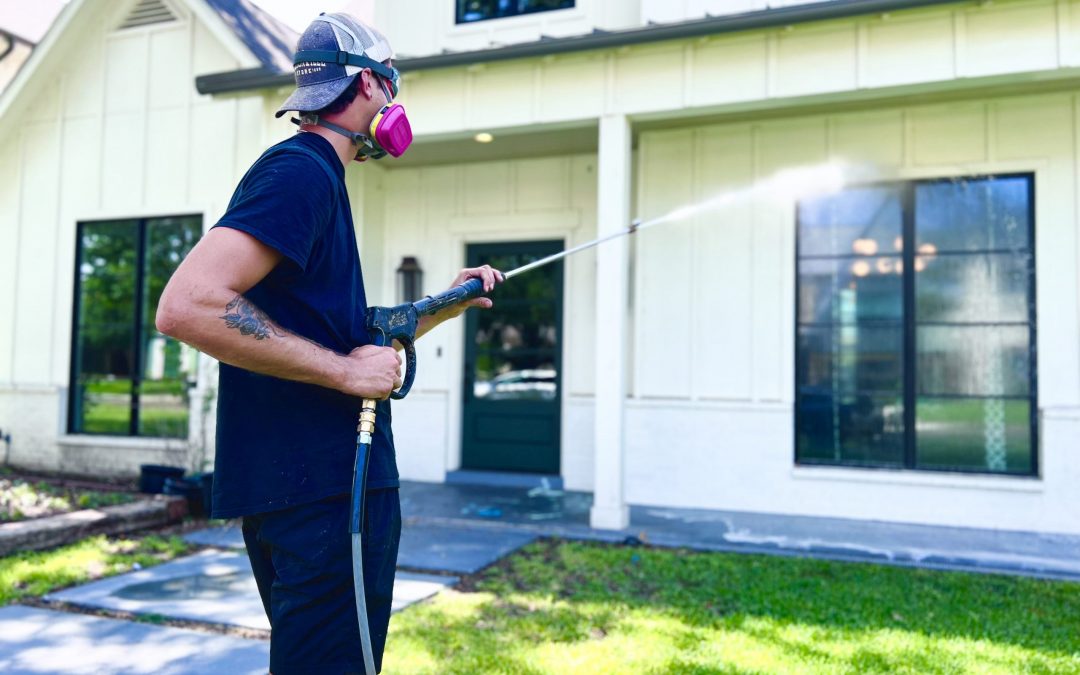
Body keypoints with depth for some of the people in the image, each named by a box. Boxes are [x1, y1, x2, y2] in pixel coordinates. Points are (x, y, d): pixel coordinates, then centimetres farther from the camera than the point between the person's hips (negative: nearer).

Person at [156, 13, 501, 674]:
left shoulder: (315, 175, 18)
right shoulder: (301, 170, -13)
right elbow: (187, 305, -26)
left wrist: (448, 303, 18)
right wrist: (344, 368, -22)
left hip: (325, 480, 10)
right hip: (320, 488, -10)